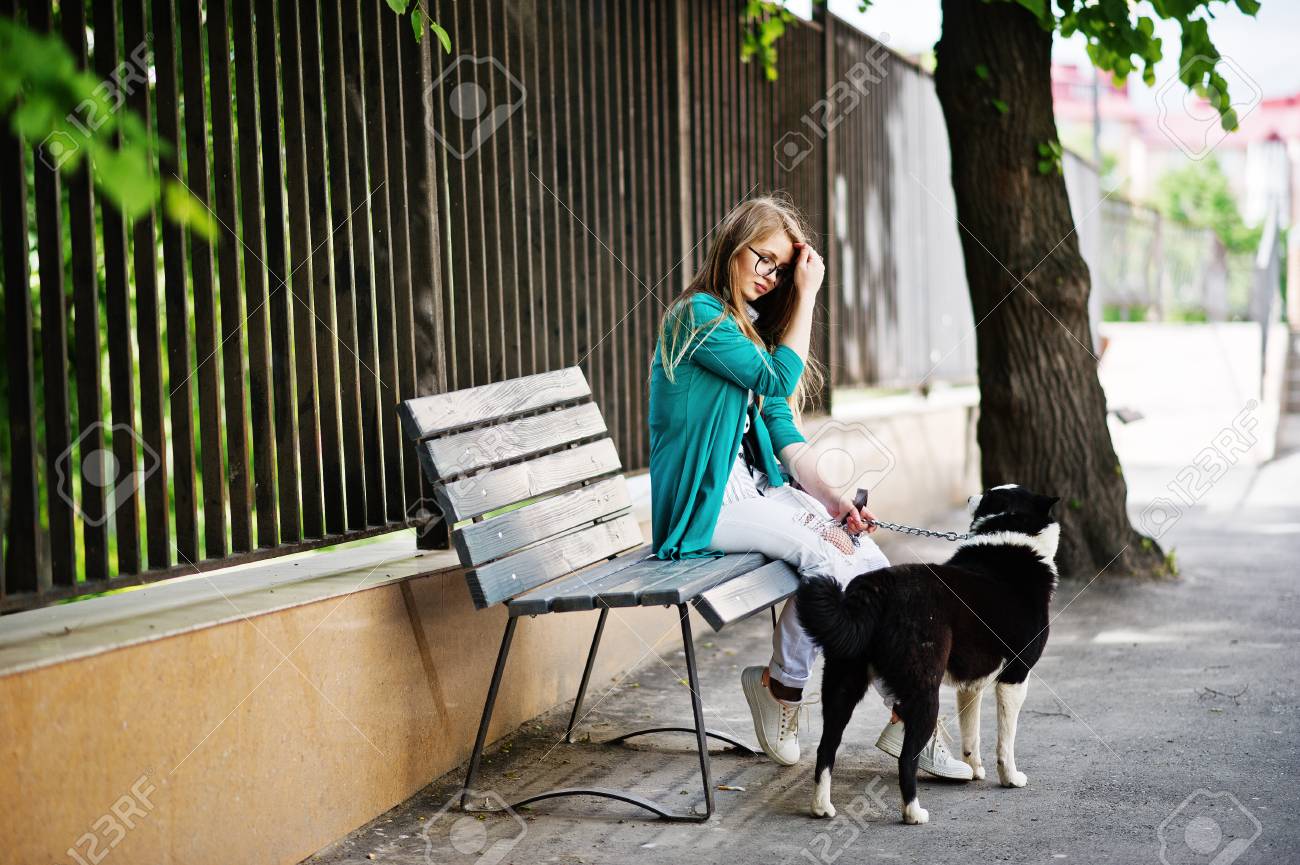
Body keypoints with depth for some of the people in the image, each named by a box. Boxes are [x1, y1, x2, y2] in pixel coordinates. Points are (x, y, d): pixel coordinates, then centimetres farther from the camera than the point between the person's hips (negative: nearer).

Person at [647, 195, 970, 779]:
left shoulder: (753, 330, 18)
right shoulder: (697, 315, -8)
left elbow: (784, 434, 10)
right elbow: (780, 379, -15)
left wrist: (828, 495, -5)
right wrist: (807, 296, -8)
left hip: (754, 489, 8)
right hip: (702, 505, -7)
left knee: (864, 552, -15)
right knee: (823, 552, -27)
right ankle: (782, 686, -9)